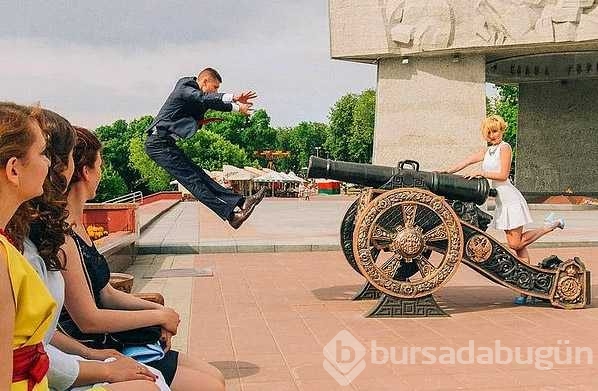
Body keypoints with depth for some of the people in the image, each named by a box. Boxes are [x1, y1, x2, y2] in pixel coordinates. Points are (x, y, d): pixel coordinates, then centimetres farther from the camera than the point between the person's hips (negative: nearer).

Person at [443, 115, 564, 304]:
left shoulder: (504, 147, -6)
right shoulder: (487, 151, 17)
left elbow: (503, 175, -13)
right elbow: (466, 162, 19)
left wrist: (481, 173, -11)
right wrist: (446, 173, 14)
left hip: (511, 200, -7)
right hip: (501, 201, 7)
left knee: (515, 244, -10)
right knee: (518, 244, 4)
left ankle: (551, 225, 6)